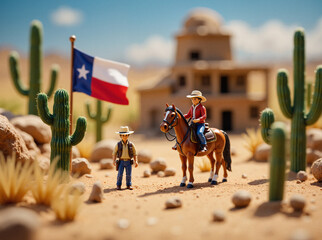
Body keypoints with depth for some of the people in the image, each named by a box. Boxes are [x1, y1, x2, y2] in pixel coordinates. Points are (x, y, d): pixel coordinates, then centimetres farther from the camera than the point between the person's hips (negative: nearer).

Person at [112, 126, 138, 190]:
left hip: (128, 161, 1)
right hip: (121, 161, -1)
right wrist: (114, 160, -5)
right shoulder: (118, 144, 0)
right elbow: (114, 153, 6)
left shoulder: (131, 144, 1)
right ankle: (118, 185, 10)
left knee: (129, 174, 2)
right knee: (120, 174, -5)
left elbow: (134, 153, 7)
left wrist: (136, 161, 0)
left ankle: (129, 185, 18)